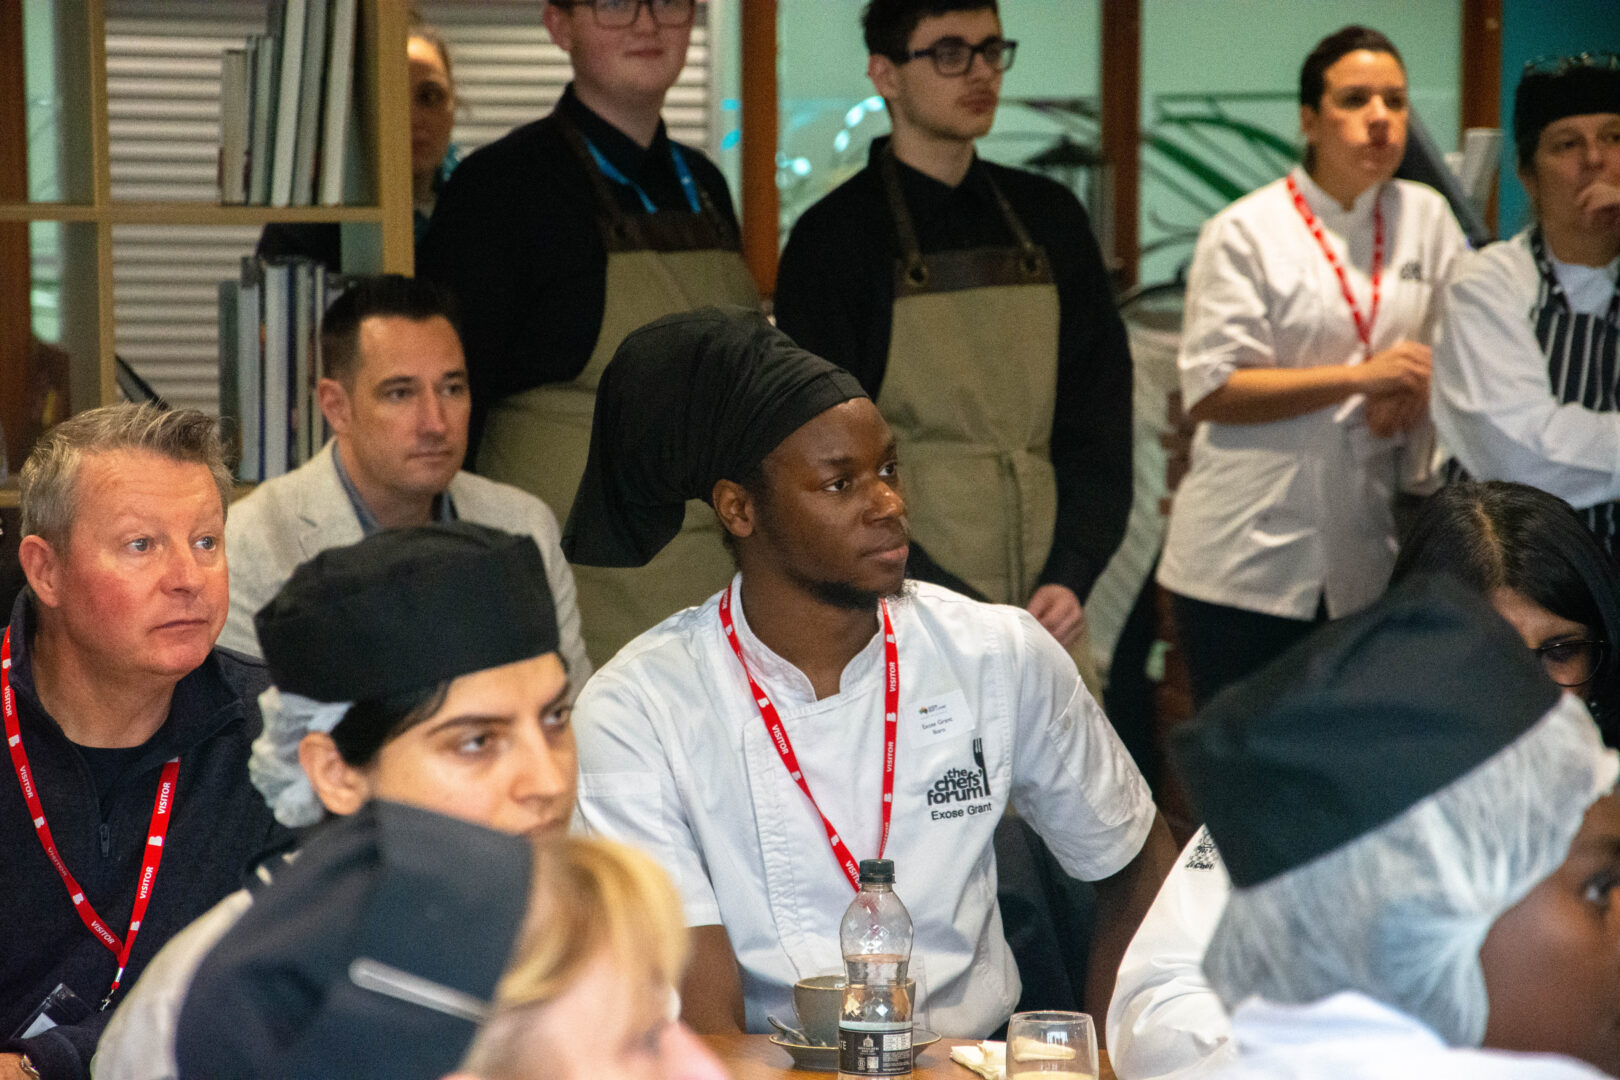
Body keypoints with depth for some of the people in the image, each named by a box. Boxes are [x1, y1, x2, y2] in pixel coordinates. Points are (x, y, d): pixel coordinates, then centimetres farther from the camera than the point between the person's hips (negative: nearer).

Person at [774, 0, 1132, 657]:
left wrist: (1071, 577, -1)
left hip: (1050, 607, 4)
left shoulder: (1049, 218, 14)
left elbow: (1102, 410, 13)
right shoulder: (834, 237, -1)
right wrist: (958, 624, -12)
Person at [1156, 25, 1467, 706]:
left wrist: (1418, 387, -8)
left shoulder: (1427, 217, 10)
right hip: (1248, 562, -4)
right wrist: (1361, 377, -17)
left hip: (1370, 559, 4)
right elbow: (1210, 390, -11)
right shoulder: (1245, 233, -4)